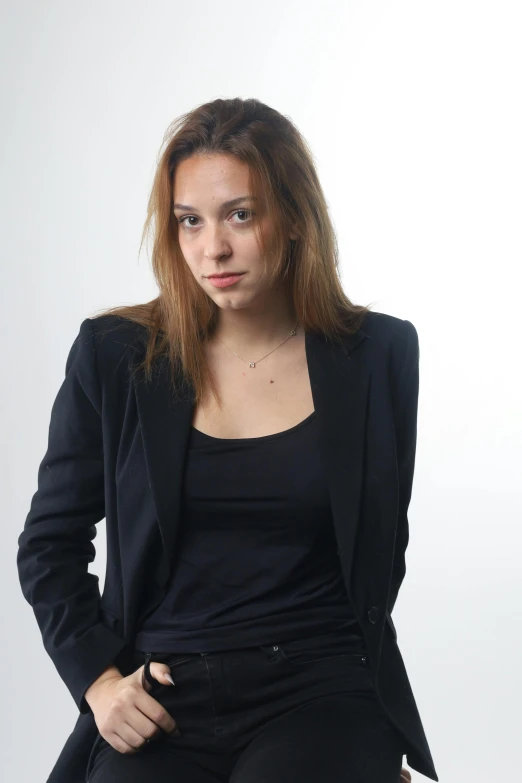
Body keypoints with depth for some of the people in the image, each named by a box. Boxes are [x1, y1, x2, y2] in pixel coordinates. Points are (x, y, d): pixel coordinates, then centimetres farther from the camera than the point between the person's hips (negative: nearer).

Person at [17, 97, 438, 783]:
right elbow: (47, 546, 10)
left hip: (321, 698, 0)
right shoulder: (114, 355, 3)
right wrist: (98, 677, -2)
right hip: (161, 701, 0)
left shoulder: (378, 354, 4)